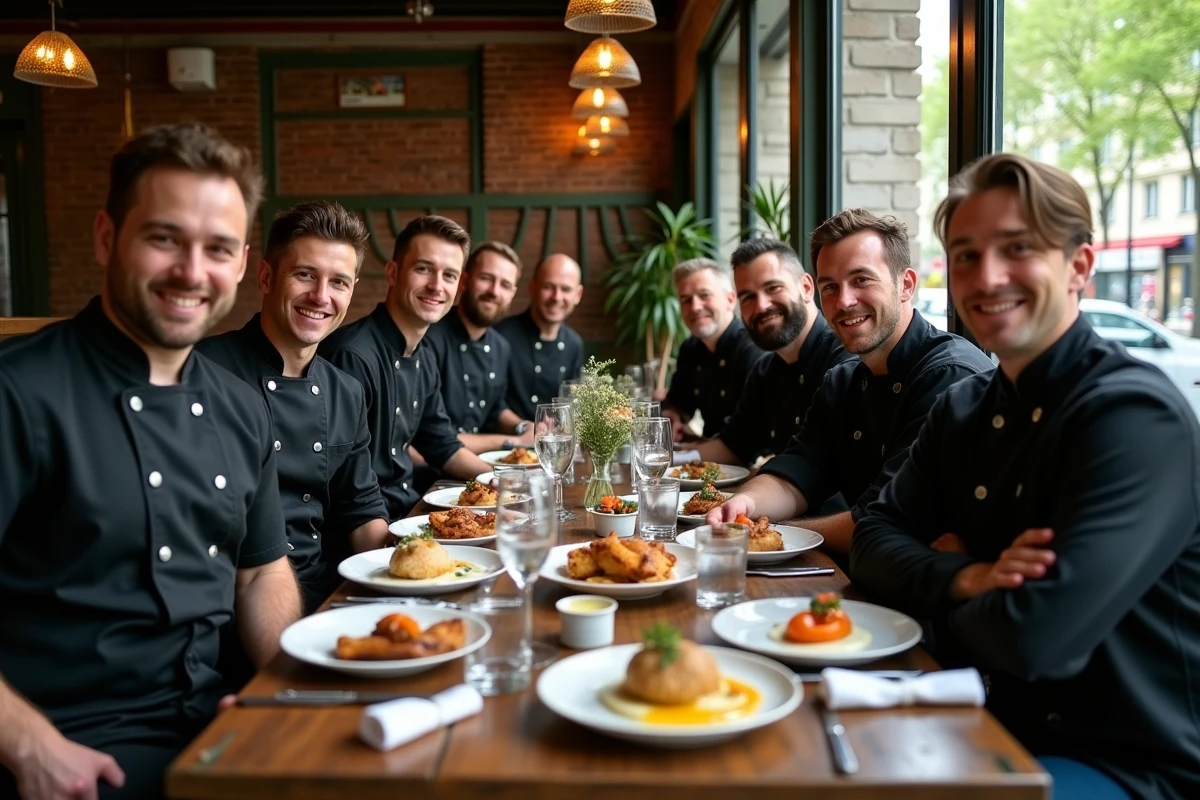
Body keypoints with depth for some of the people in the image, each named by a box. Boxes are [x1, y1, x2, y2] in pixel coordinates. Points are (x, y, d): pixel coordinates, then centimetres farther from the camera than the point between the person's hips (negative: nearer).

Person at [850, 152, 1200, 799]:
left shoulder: (1134, 415, -22)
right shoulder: (963, 409, 4)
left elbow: (1036, 639, -30)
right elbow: (875, 538, 3)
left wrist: (939, 595, -8)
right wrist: (966, 579, -18)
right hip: (1006, 730, 7)